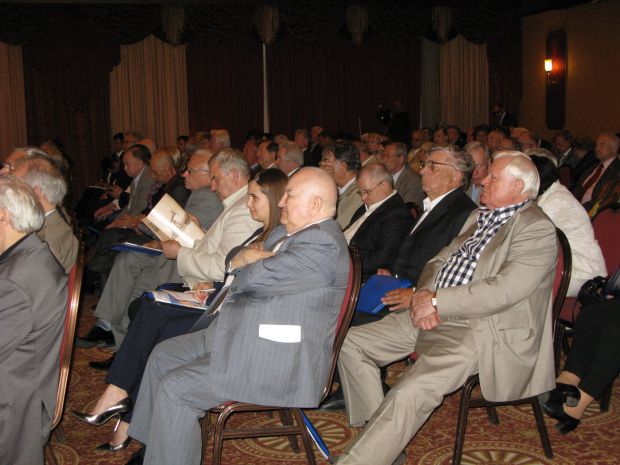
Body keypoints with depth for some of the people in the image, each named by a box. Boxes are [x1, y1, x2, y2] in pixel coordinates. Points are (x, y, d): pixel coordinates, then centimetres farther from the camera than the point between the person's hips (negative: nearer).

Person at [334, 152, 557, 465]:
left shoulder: (537, 229, -10)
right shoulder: (479, 216, 18)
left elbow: (503, 289, -21)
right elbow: (440, 260, 19)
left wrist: (437, 302, -17)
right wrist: (424, 293, -4)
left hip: (482, 330, -9)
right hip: (435, 316, 9)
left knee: (409, 393, -30)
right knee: (351, 343, 1)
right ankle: (379, 439, 6)